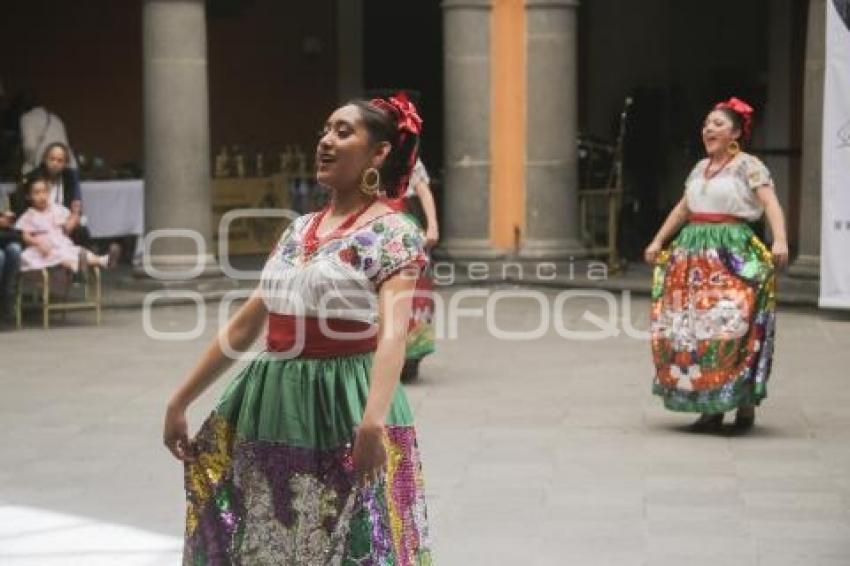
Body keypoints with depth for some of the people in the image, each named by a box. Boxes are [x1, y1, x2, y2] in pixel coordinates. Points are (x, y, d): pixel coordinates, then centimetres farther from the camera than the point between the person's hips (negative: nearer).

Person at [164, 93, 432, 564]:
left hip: (344, 411, -7)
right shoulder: (298, 230, 13)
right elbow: (243, 325, 17)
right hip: (273, 408, 7)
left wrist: (373, 420, -38)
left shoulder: (392, 233, -8)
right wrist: (180, 400, 17)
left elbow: (392, 333, -23)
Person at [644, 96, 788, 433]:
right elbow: (682, 210, 28)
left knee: (735, 327, -13)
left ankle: (745, 404, -3)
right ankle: (710, 408, 7)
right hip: (694, 253, 7)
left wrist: (780, 241, -30)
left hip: (733, 253, -7)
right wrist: (657, 242, 26)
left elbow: (771, 204, -15)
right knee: (694, 328, 1)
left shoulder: (748, 166, -2)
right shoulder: (700, 168, 18)